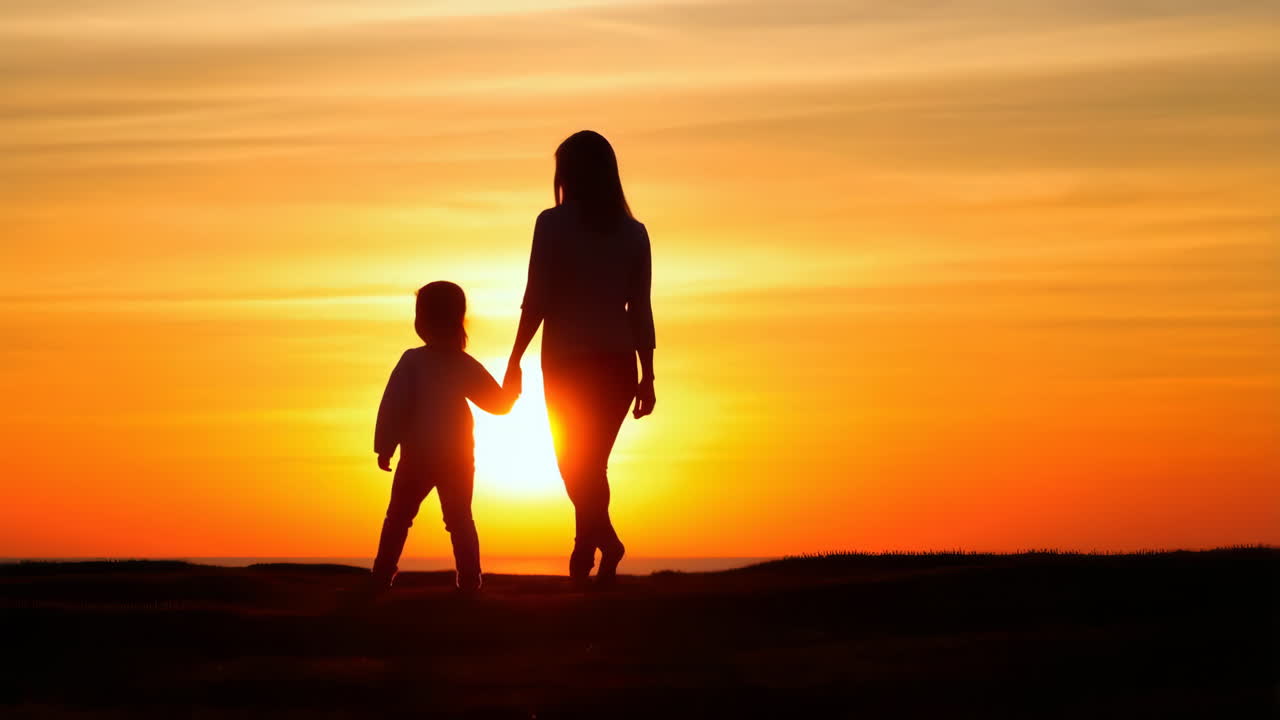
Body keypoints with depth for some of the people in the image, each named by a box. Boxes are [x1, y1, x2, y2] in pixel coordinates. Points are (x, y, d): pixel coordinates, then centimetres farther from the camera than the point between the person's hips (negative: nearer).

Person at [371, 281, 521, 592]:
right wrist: (512, 385, 30)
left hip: (416, 457, -2)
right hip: (458, 460, 3)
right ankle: (469, 581, -2)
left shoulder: (412, 361, -8)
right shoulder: (466, 366, 2)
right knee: (460, 521, 8)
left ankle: (382, 578, 0)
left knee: (398, 518, 5)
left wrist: (385, 447, -7)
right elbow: (500, 403, 9)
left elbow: (393, 406, -12)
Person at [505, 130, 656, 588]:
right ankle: (586, 558, 15)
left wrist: (514, 361, -4)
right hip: (617, 362, 4)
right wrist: (647, 376, 9)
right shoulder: (633, 232, 4)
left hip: (569, 362, -4)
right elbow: (640, 311, 4)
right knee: (592, 464, 16)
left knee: (576, 463, 3)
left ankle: (605, 542, -20)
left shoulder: (554, 224, -7)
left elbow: (536, 301, -10)